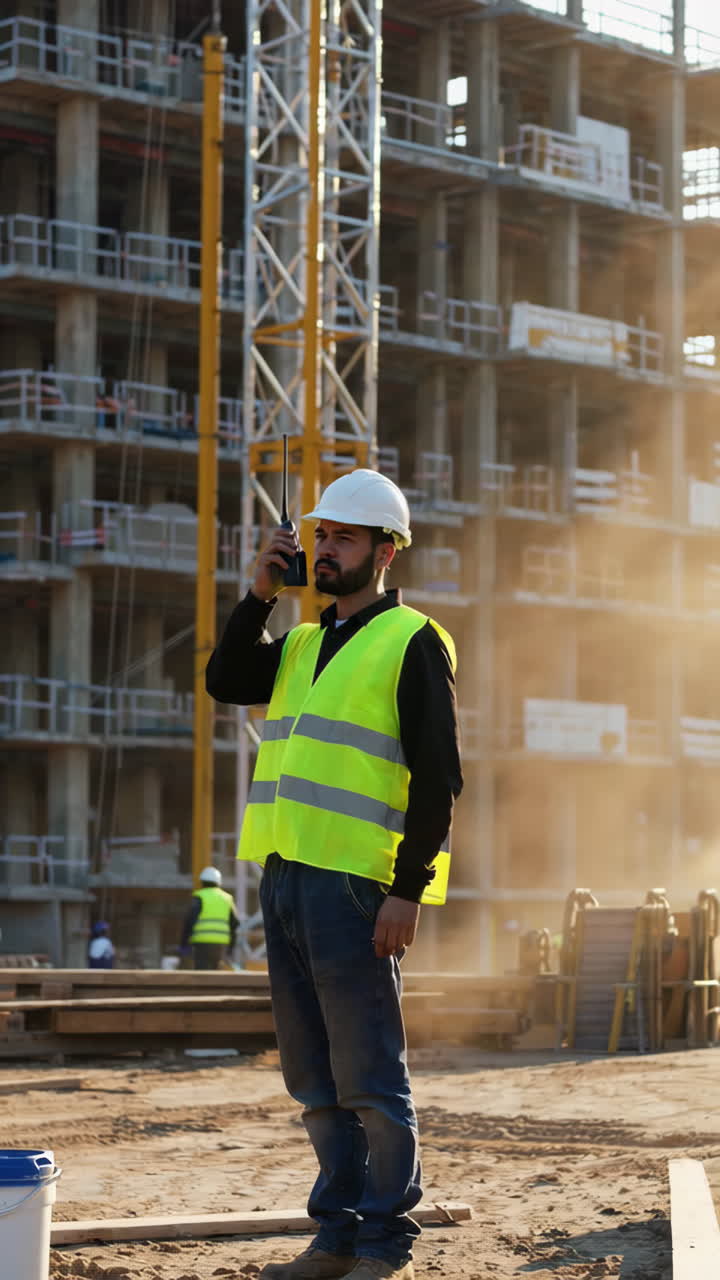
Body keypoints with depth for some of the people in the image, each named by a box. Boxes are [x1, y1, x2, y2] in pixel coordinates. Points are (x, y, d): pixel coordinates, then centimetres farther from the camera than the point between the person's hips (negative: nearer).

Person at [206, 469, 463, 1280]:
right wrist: (260, 594, -2)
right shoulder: (302, 644, 20)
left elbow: (437, 778, -10)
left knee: (369, 1076, -4)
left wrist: (407, 892, -16)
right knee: (315, 1076, 11)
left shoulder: (412, 643, -4)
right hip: (284, 875, 8)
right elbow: (225, 682, 5)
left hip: (353, 883, -8)